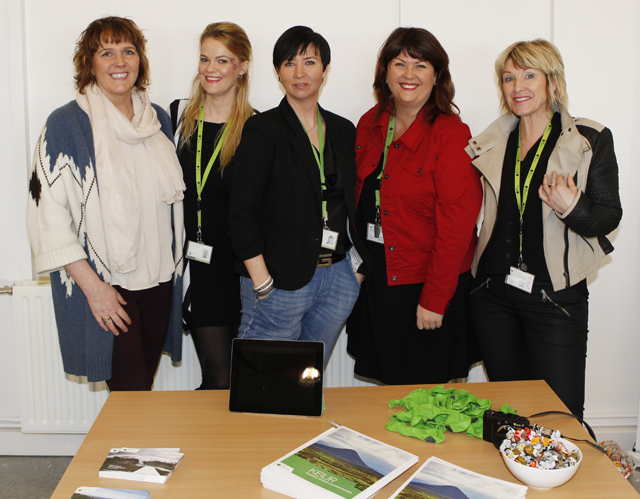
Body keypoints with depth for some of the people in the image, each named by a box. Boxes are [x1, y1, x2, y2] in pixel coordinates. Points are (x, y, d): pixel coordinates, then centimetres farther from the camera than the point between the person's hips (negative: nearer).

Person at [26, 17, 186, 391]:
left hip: (159, 280, 5)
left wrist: (176, 266, 12)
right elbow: (49, 214, -12)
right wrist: (93, 286, -15)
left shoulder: (159, 120, 8)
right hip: (105, 286, -5)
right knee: (131, 393, -4)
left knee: (145, 385, 14)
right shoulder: (66, 125, -9)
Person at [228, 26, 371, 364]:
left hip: (338, 279, 5)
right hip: (280, 281, -5)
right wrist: (263, 284, -14)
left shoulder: (343, 131, 11)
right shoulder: (263, 130, -5)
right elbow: (241, 212, -10)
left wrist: (358, 266, 9)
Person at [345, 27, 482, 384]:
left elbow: (456, 227, -16)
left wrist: (434, 300, -17)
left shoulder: (451, 134, -13)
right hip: (376, 281, 6)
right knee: (387, 383, 16)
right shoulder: (370, 125, 5)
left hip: (426, 286, -5)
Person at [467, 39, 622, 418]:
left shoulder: (591, 140, -2)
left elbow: (610, 216, -6)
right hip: (495, 295, 4)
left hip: (556, 297, -4)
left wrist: (573, 209, -22)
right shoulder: (493, 142, 9)